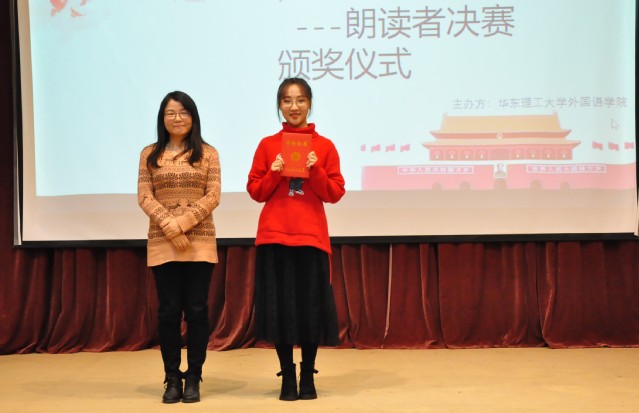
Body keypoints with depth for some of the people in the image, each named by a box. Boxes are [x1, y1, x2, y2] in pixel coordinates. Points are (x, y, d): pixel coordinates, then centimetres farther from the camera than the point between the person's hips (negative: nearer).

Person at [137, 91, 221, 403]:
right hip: (162, 243, 1)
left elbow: (213, 196, -3)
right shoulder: (150, 154, 8)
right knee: (168, 310, 1)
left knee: (197, 309, 1)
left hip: (200, 242, 0)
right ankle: (172, 379, 10)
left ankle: (193, 378, 9)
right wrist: (171, 228, -13)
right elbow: (144, 197, 0)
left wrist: (183, 223, -14)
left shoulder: (208, 153, 6)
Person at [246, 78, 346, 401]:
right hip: (274, 235, 1)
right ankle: (287, 377, 13)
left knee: (311, 305, 1)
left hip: (312, 236, 0)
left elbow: (335, 193, 2)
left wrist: (315, 171, -13)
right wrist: (274, 173, -11)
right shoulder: (267, 145, 7)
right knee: (279, 306, 1)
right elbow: (255, 191, 6)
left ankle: (308, 376, 15)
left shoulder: (324, 146, 5)